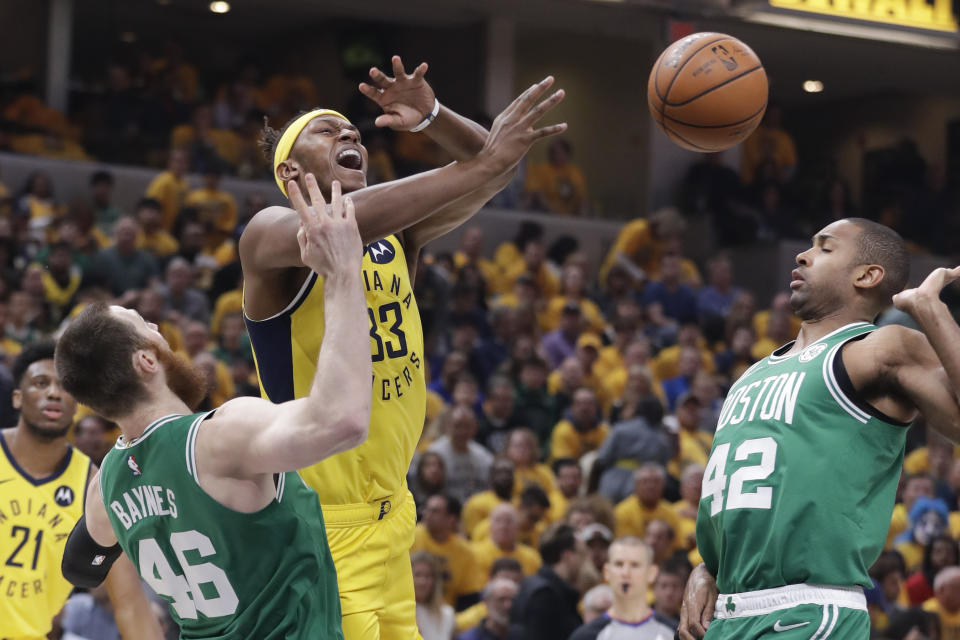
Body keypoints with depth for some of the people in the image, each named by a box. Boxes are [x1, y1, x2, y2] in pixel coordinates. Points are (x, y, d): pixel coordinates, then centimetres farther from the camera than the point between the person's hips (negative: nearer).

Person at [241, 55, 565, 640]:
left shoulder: (397, 234, 8)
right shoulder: (270, 235, -12)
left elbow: (493, 173, 3)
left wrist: (433, 118, -17)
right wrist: (483, 164, -37)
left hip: (390, 514, 7)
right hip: (318, 520, -7)